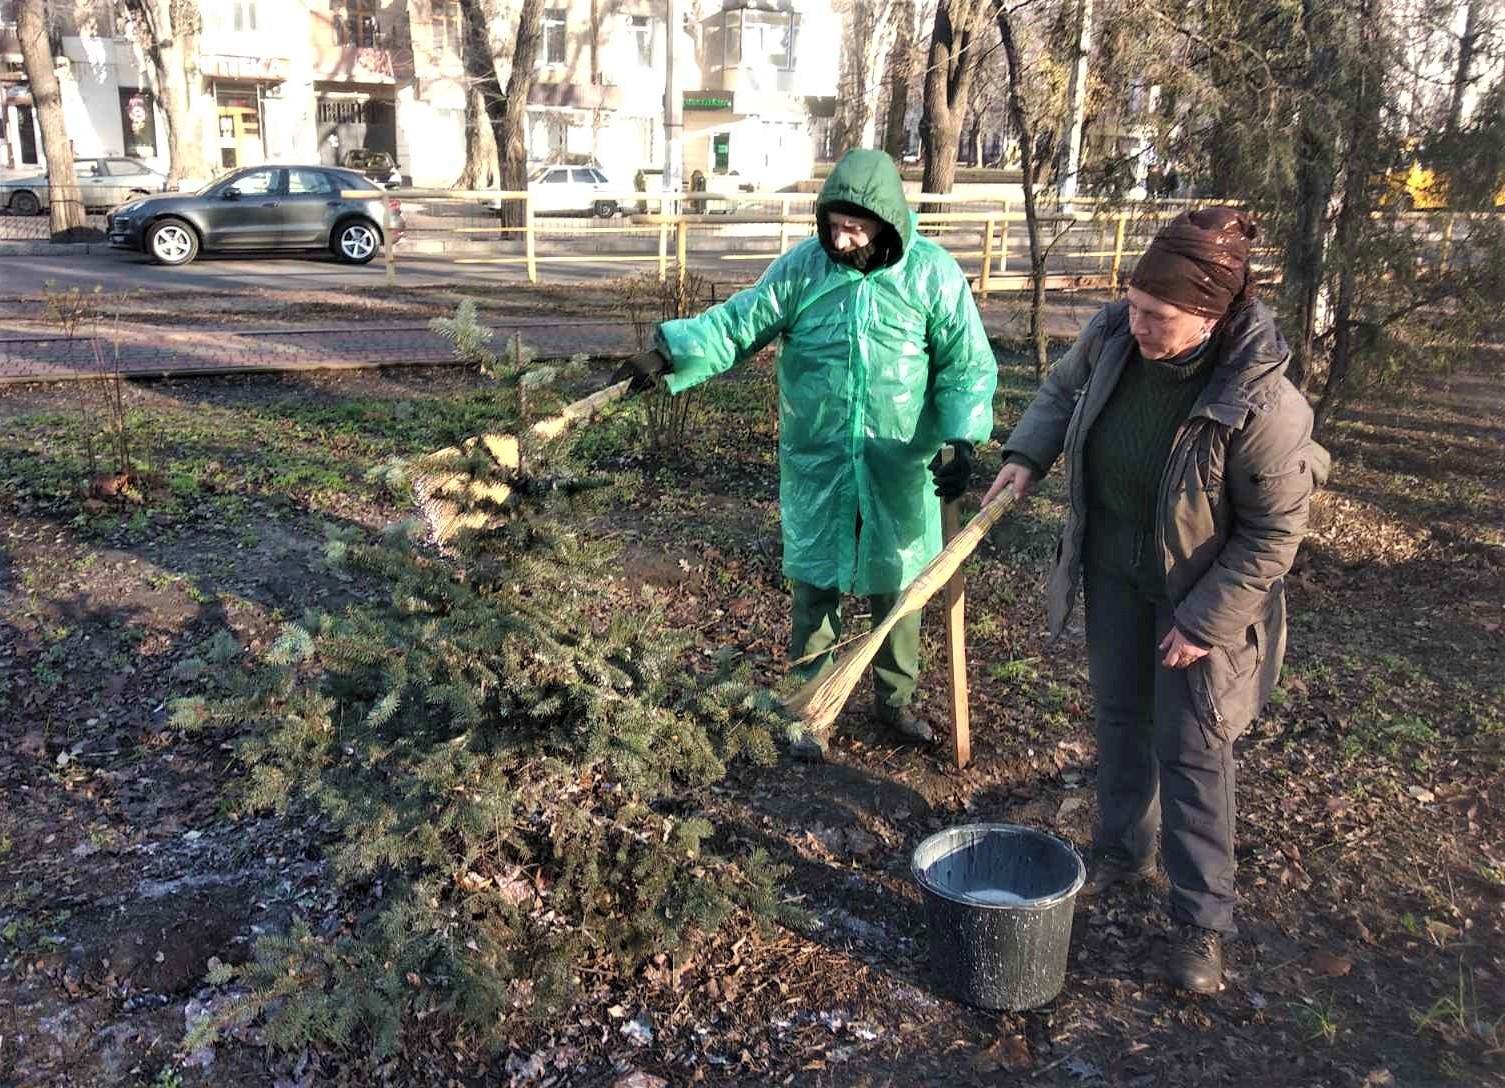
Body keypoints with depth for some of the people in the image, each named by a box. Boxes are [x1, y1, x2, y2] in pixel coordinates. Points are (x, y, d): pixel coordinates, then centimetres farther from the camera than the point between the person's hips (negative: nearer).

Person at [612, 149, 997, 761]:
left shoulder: (933, 274, -8)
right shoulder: (803, 267, -6)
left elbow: (967, 366, -4)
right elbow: (738, 324, -6)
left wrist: (961, 439, -16)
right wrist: (669, 355, -19)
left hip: (899, 469, 0)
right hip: (817, 465, 1)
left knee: (896, 586, 15)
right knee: (814, 584, 9)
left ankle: (895, 699, 36)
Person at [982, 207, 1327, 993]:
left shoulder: (1262, 402, -32)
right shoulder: (1113, 335, -17)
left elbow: (1274, 532, -21)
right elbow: (1061, 389, 6)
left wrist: (1204, 621, -20)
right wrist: (1027, 455, -11)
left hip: (1201, 592, -5)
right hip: (1115, 572, 5)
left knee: (1192, 750, 1)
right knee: (1119, 715, 19)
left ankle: (1201, 922, 17)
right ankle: (1123, 849, 41)